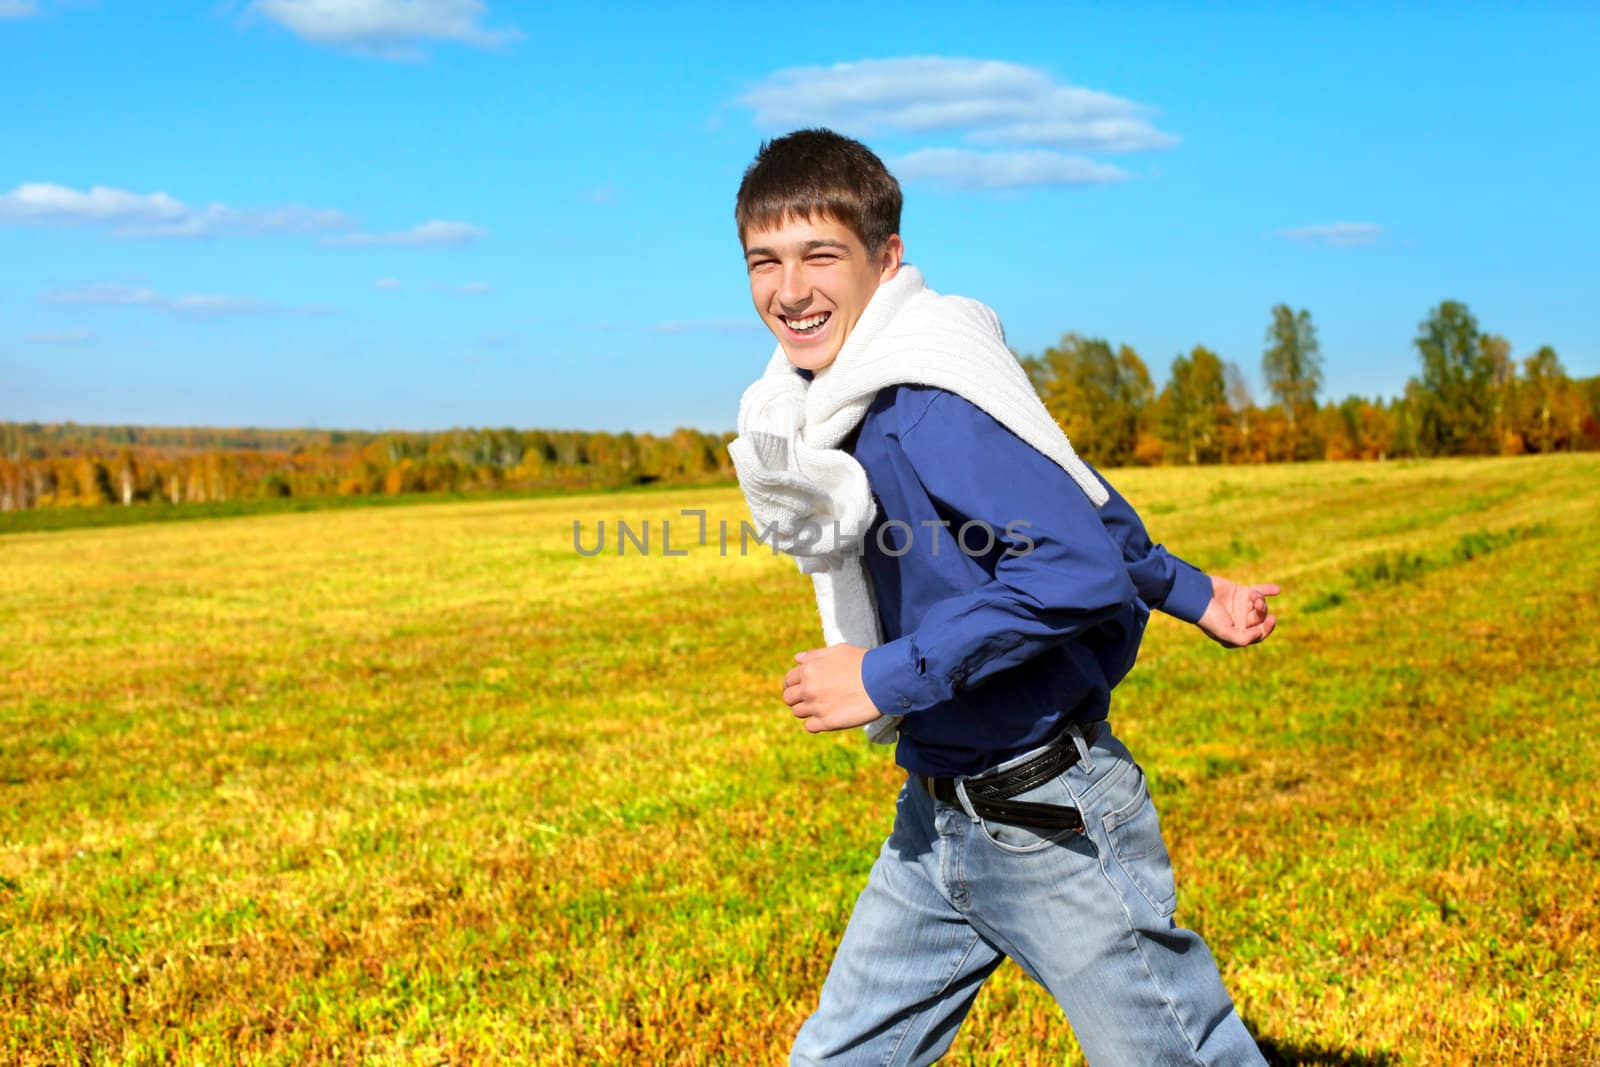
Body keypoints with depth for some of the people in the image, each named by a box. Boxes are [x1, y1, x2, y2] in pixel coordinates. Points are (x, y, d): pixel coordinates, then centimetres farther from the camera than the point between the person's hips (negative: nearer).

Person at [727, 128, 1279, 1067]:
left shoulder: (928, 406, -21)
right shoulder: (834, 401, 6)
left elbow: (1081, 564, -31)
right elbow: (1056, 495, 15)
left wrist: (887, 679, -24)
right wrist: (1186, 593, 25)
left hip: (1051, 817, -9)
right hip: (938, 815, 9)